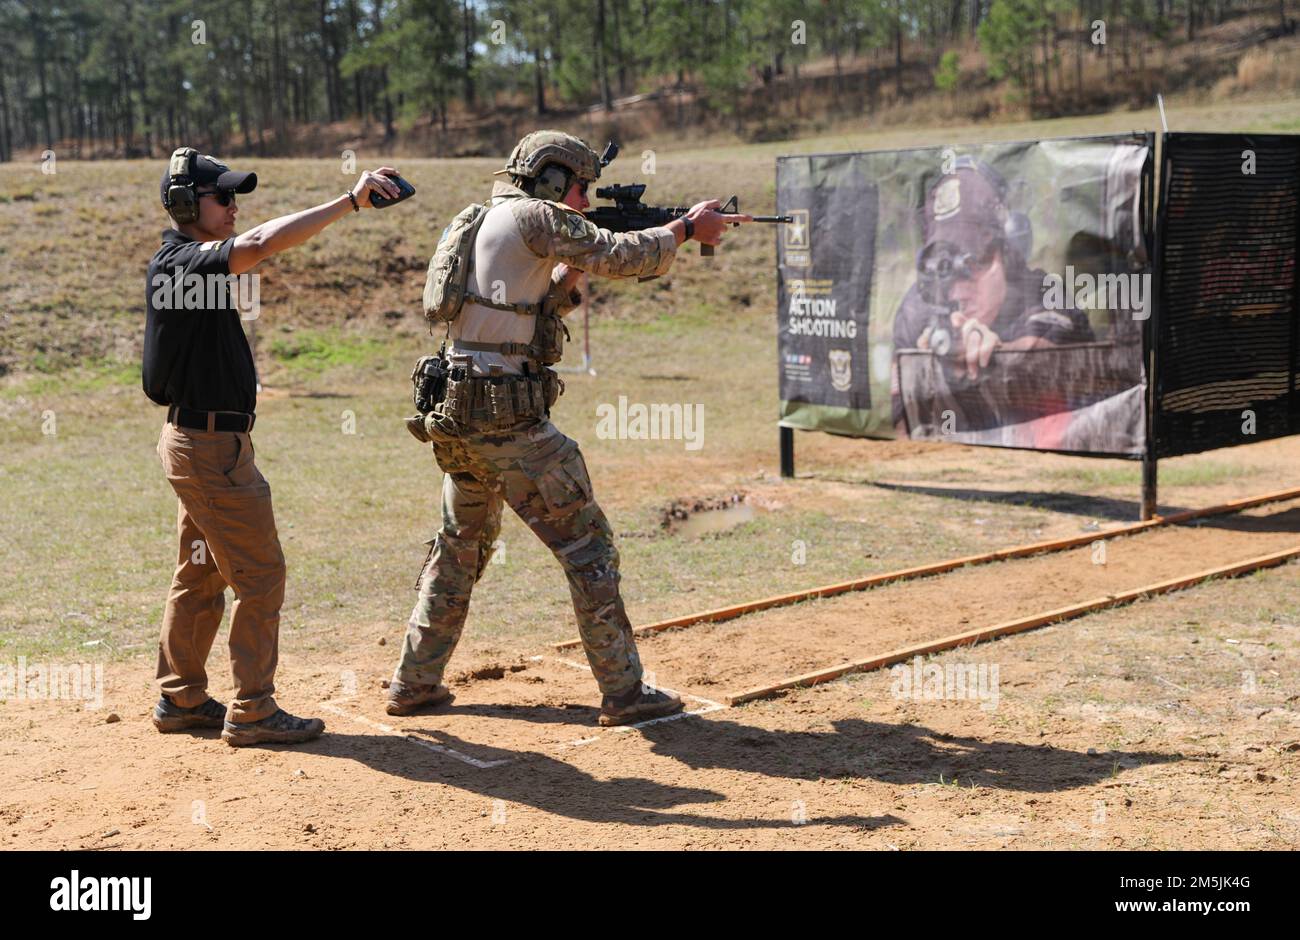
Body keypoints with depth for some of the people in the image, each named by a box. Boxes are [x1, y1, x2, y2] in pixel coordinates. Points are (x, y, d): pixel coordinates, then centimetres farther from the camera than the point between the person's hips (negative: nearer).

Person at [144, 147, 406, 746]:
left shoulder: (181, 264, 13)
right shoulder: (182, 263, -20)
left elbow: (252, 250, 14)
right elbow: (261, 245, -32)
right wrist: (350, 200, -34)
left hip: (197, 442, 10)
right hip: (211, 446, -10)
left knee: (201, 574, 17)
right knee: (260, 574, -4)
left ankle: (181, 699, 27)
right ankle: (252, 713, 2)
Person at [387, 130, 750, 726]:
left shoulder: (486, 222, 20)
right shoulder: (533, 215, -7)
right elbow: (620, 257, -10)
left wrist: (572, 269, 14)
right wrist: (688, 228, 4)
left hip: (455, 415, 9)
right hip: (509, 421, -9)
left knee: (459, 547, 22)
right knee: (588, 547, 0)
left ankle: (413, 683, 25)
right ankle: (623, 691, 4)